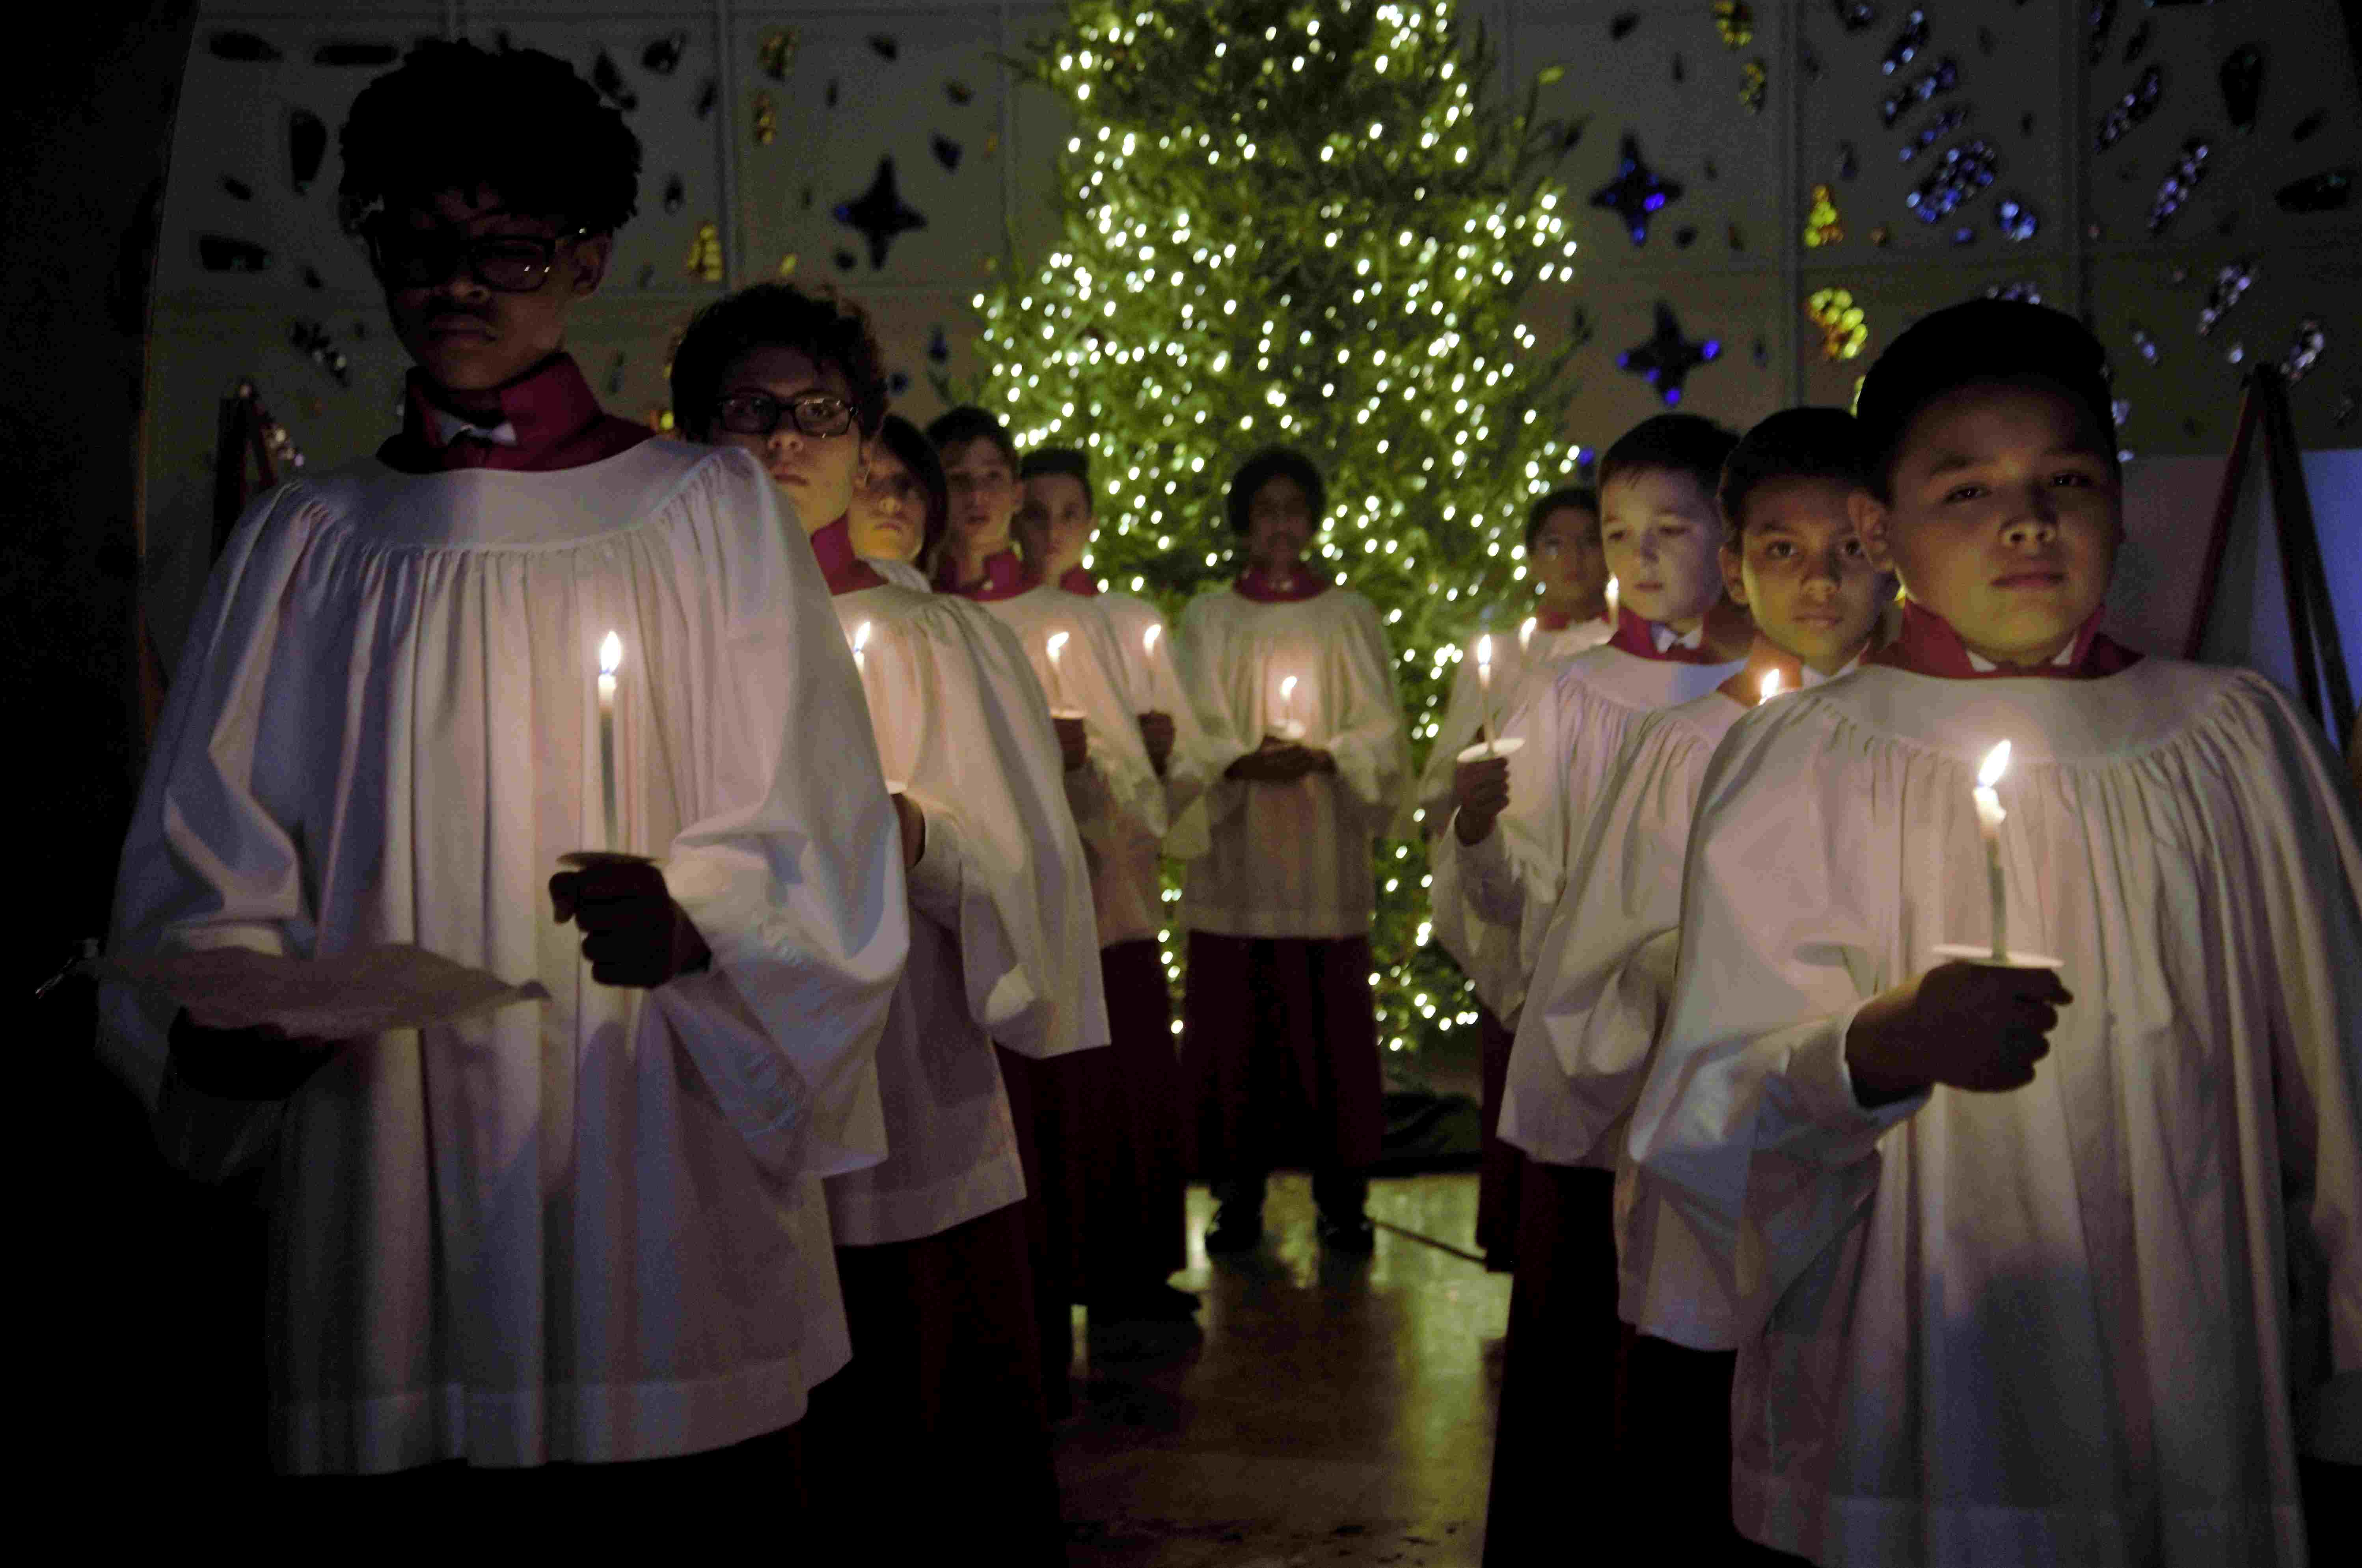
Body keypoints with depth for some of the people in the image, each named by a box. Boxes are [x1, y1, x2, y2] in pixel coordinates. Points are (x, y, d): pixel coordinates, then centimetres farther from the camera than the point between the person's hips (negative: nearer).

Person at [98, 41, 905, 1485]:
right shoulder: (308, 540, 11)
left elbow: (810, 830, -1)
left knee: (700, 1475, -2)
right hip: (387, 1166, 2)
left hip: (658, 1165, -1)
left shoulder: (707, 509, 5)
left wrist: (688, 919, -20)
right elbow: (211, 856, 10)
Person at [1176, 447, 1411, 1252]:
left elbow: (1379, 731, 4)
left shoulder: (1350, 615, 11)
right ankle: (1239, 1196, 6)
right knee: (1235, 1025, -2)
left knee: (1332, 1024, -2)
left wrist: (1322, 757, -15)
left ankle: (1341, 1196, 6)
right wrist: (1247, 762, -17)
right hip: (1236, 857, 0)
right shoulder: (1208, 618, 11)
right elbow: (1194, 734, 3)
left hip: (1326, 853, 0)